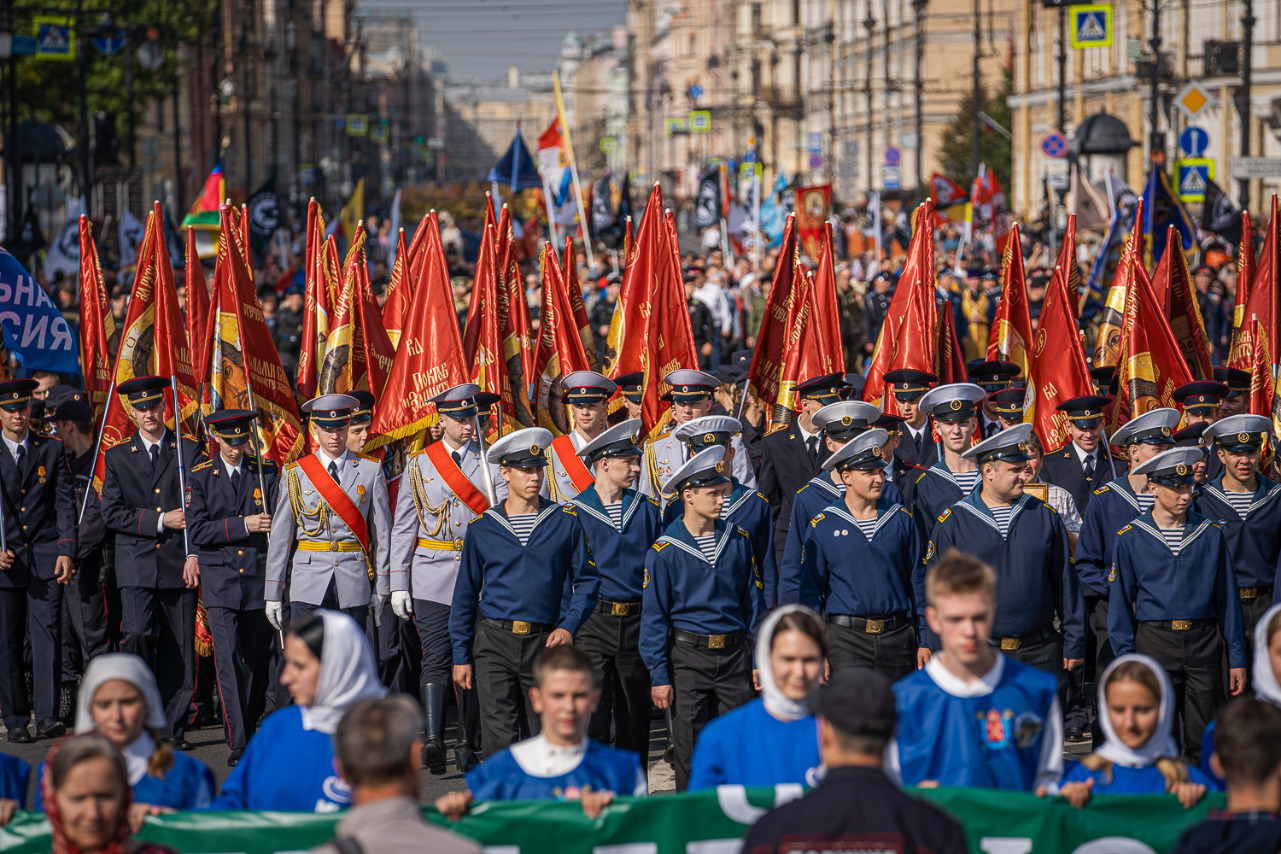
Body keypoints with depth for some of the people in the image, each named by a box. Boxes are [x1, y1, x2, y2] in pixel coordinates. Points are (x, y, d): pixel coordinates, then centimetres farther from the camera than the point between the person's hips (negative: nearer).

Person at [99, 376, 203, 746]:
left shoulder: (188, 452, 10)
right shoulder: (118, 457, 11)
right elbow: (112, 512, 3)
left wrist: (195, 554, -4)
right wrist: (159, 521, -7)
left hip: (179, 564, 0)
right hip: (136, 565, 0)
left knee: (179, 649, 0)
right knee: (137, 635, -17)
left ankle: (174, 727, 8)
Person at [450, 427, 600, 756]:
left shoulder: (566, 522, 4)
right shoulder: (481, 528, 5)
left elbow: (587, 579, 8)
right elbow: (465, 595, 10)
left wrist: (569, 626, -6)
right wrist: (461, 655, 7)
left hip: (546, 643, 0)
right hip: (494, 643, 0)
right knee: (499, 739, -7)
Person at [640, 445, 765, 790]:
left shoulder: (738, 540, 4)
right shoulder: (665, 551, -7)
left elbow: (753, 600, 11)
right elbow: (654, 618, -4)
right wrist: (659, 676, -7)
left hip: (734, 655, 3)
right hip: (688, 655, -3)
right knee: (690, 748, 2)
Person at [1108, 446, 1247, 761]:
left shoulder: (1211, 534, 7)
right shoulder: (1130, 538, 3)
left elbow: (1227, 599, 10)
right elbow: (1121, 604, 5)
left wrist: (1237, 659, 6)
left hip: (1203, 643, 1)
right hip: (1155, 643, -1)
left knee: (1206, 743, 0)